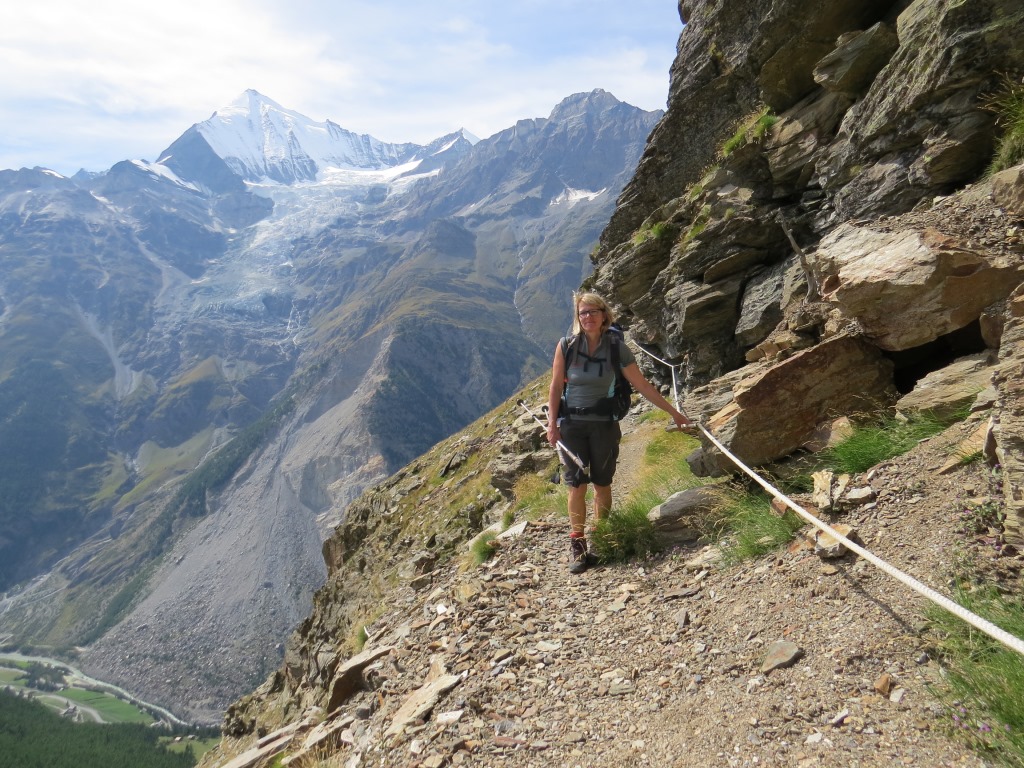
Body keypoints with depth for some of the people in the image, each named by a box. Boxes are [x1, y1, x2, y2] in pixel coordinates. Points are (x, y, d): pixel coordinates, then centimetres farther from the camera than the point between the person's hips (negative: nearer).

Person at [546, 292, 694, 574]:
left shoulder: (617, 348, -4)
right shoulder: (566, 346, -4)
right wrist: (552, 423, -5)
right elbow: (556, 386, 1)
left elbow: (642, 385, 0)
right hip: (571, 424, 0)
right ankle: (577, 542, 8)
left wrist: (674, 413, 1)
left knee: (602, 483, 6)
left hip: (604, 424, 0)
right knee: (577, 484, -1)